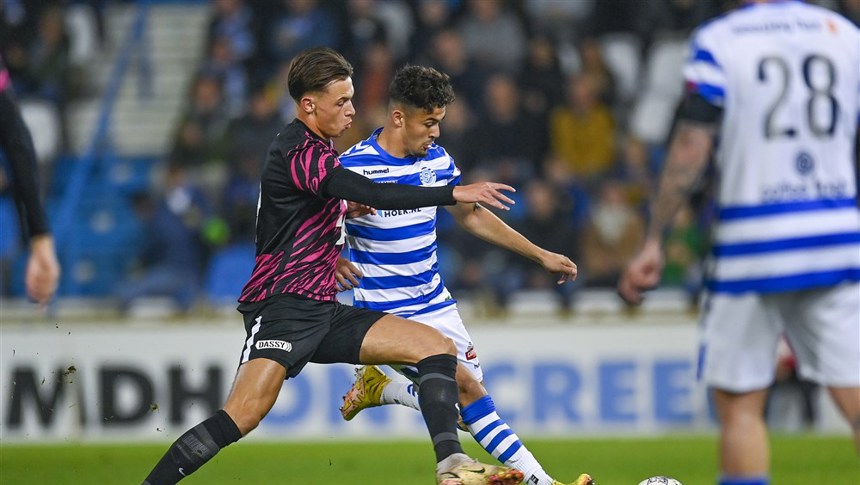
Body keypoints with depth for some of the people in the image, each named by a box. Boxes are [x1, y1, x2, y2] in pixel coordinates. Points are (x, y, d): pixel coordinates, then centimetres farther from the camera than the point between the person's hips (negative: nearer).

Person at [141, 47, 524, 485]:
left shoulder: (314, 149, 16)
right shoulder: (299, 152, -15)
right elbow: (372, 195, -28)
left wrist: (343, 208, 15)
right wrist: (455, 194, -27)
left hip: (322, 310, 10)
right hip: (281, 307, -10)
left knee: (437, 347, -1)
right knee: (240, 418, -25)